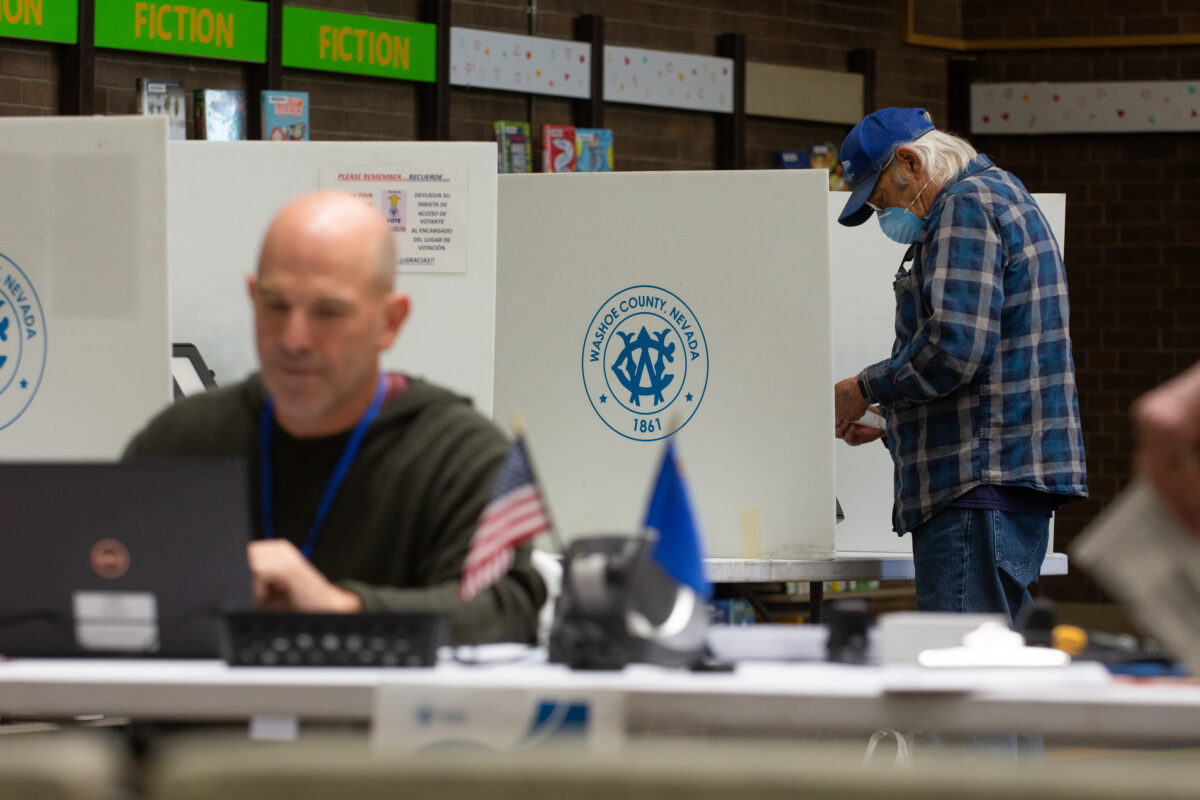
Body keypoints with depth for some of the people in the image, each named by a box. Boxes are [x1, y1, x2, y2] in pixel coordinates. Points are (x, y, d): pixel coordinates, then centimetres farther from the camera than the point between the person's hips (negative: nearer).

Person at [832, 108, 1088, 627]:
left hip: (981, 487, -11)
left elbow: (955, 348, -21)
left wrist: (867, 389, -7)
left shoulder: (968, 205, -9)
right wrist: (891, 423, 24)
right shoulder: (997, 195, 24)